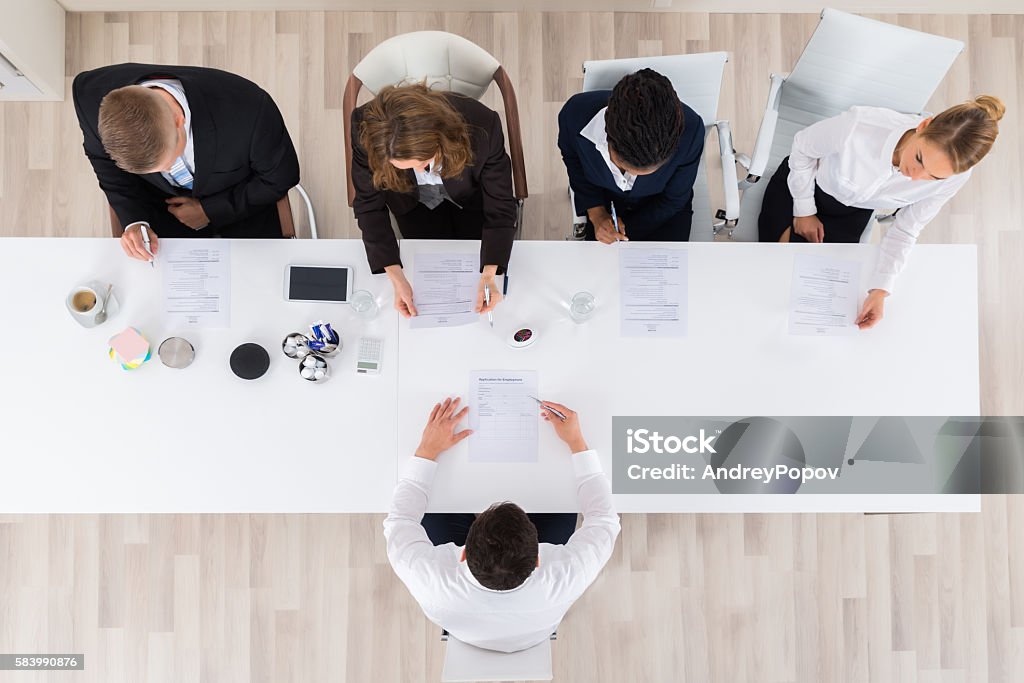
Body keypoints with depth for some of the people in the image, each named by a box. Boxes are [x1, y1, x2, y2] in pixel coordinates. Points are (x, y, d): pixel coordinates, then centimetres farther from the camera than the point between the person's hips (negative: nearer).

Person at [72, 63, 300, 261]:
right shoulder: (91, 94, -28)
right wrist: (134, 220, -20)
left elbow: (281, 176, -18)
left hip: (241, 202, -2)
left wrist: (210, 211, -17)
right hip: (163, 205, 2)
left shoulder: (249, 108, -39)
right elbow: (105, 162, -5)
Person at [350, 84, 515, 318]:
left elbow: (499, 206, -27)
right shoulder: (367, 129, -37)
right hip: (415, 202, 1)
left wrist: (488, 275, -40)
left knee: (476, 261, 11)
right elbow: (369, 205, -24)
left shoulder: (482, 126, -40)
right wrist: (396, 277, -34)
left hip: (472, 197, 0)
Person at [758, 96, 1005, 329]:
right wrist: (804, 211, -9)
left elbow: (906, 230, -13)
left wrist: (880, 290, -23)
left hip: (852, 213, 2)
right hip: (800, 184, -2)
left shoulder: (953, 177, -30)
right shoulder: (860, 126, -41)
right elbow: (802, 146, -19)